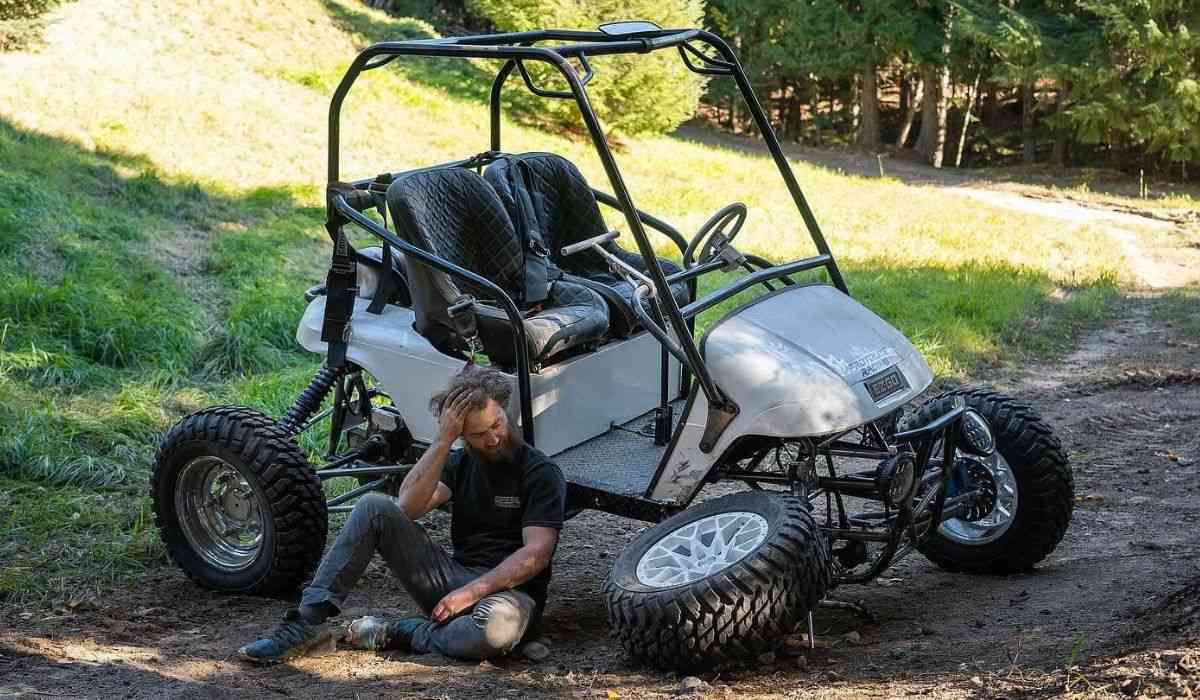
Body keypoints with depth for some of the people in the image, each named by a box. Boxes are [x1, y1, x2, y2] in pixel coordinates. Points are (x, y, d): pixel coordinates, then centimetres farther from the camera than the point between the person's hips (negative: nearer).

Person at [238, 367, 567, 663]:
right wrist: (443, 438, -14)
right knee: (374, 507, -13)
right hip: (454, 577, 5)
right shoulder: (460, 463, 12)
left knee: (499, 627, -45)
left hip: (509, 590, -5)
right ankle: (308, 622, -20)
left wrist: (473, 591, -24)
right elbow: (407, 507, -7)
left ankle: (395, 633, -19)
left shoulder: (541, 473, -4)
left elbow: (536, 553, -15)